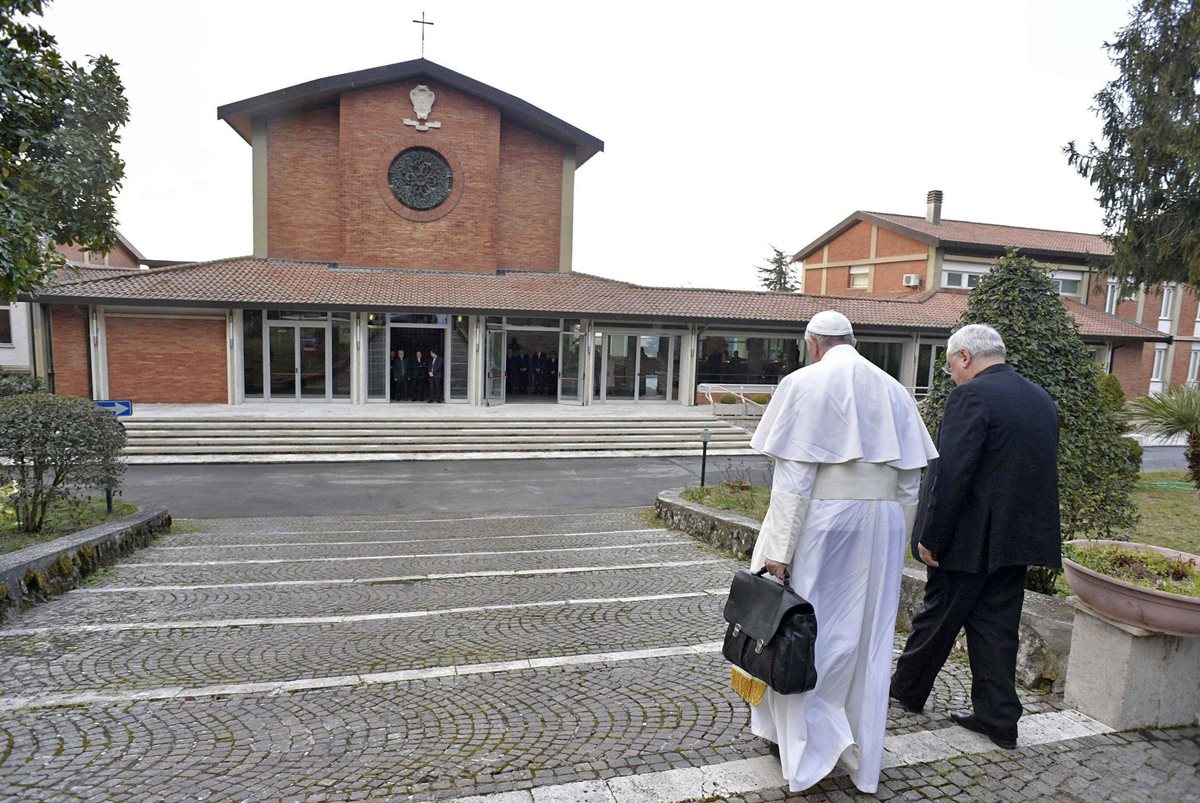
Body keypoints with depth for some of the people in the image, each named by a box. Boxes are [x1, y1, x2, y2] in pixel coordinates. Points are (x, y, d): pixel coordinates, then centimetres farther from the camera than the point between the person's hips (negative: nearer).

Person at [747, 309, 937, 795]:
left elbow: (793, 476, -14)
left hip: (821, 522, -5)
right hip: (880, 525, 5)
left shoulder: (804, 384, -8)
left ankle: (808, 739, 14)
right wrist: (895, 541, 15)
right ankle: (861, 755, 27)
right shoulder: (892, 390, 7)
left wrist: (779, 549, -13)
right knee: (869, 635, 14)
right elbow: (910, 481, 6)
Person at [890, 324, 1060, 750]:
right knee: (996, 626, 14)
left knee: (937, 617, 10)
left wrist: (930, 537, -16)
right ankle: (998, 717, 21)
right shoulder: (1041, 399, 10)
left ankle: (908, 689, 28)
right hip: (1018, 536, 7)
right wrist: (1025, 527, 20)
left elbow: (952, 474, -22)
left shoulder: (972, 396, -17)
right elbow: (1040, 470, 15)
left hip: (971, 538, -7)